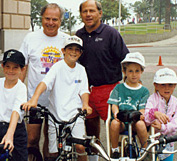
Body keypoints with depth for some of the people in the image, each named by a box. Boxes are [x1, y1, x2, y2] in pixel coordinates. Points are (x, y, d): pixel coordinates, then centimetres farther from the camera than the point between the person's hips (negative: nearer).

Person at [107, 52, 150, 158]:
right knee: (115, 123, -33)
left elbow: (142, 109, 3)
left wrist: (140, 114, -22)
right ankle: (115, 150, -11)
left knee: (140, 124, -34)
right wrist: (116, 112, -18)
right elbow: (114, 104, 5)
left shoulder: (144, 91, 11)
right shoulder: (119, 88, 12)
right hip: (121, 119, 0)